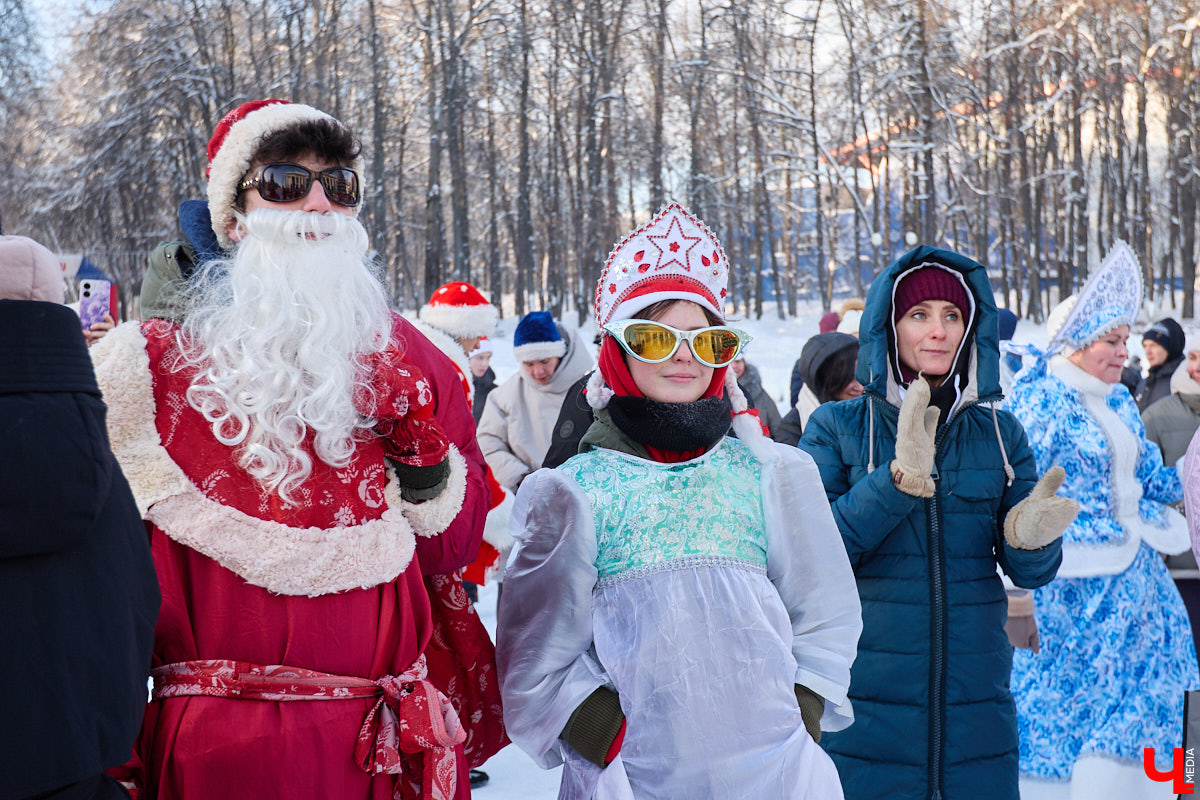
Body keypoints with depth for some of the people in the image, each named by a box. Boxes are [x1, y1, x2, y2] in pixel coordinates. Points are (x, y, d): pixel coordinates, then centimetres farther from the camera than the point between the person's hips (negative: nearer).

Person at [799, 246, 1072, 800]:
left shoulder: (999, 432, 7)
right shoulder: (836, 428, -1)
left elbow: (1031, 572, 4)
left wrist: (1029, 537, -19)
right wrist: (900, 479, -22)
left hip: (976, 699, 3)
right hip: (865, 700, -2)